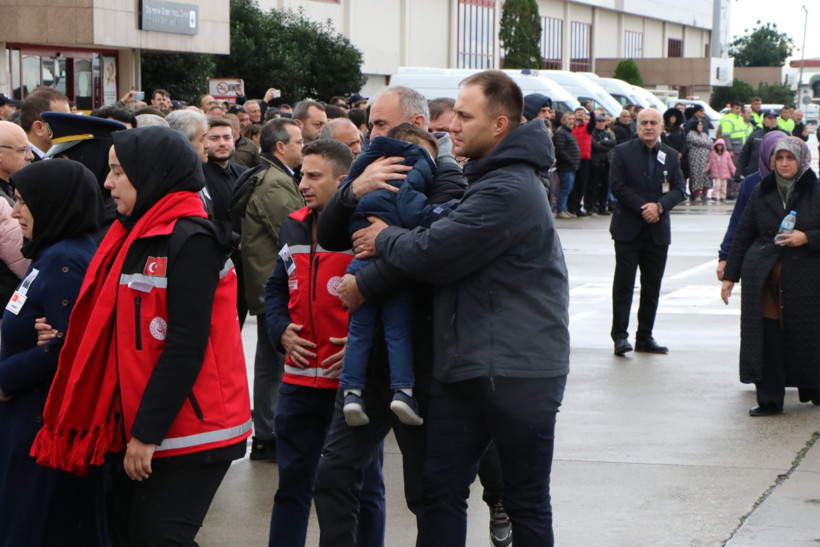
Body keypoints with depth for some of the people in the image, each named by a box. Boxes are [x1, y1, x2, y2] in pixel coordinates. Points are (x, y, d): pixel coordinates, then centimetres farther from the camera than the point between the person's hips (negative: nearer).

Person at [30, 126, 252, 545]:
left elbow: (186, 345, -19)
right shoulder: (135, 235, 12)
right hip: (135, 426, 8)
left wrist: (147, 432, -19)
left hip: (185, 432, -8)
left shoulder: (191, 241, -14)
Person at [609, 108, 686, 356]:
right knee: (624, 284, -5)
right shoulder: (623, 152, 0)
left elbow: (679, 189, 4)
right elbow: (616, 185, -8)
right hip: (628, 229, -3)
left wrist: (660, 206, -14)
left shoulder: (671, 156, 10)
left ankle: (645, 336, 14)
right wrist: (642, 208, -14)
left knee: (652, 286, 7)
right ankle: (620, 335, -3)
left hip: (658, 230, 4)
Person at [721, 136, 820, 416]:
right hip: (763, 277, 2)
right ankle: (769, 399, 4)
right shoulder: (762, 192, 9)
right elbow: (742, 236, 13)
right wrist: (730, 275, 11)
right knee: (767, 338, -2)